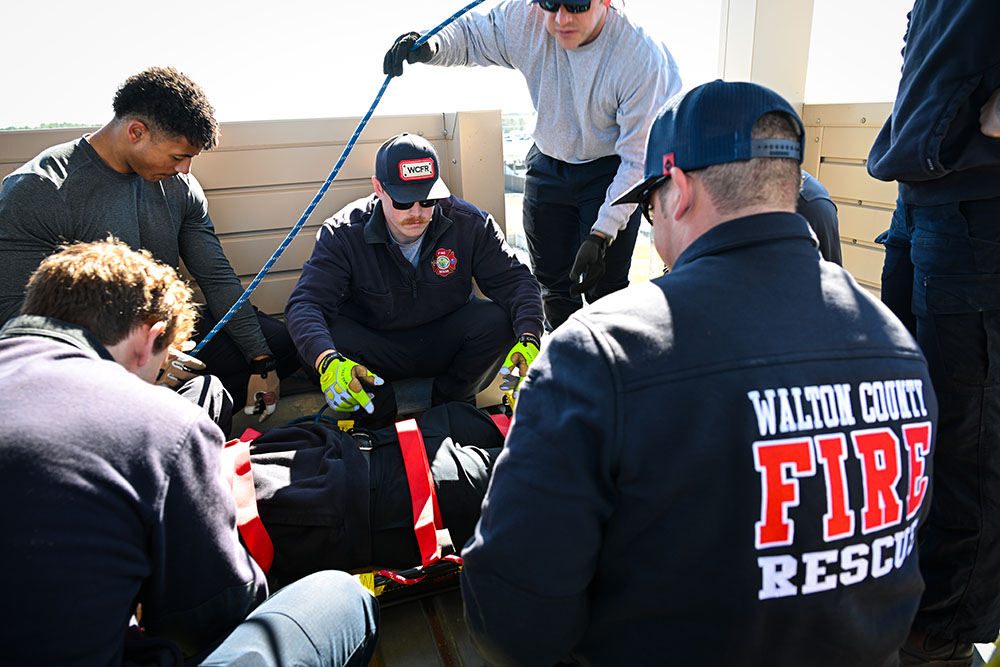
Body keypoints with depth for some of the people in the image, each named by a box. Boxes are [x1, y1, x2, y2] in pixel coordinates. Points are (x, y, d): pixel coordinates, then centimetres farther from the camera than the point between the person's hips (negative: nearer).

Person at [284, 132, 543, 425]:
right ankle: (381, 411, -2)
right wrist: (328, 362, -47)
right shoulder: (343, 233, -18)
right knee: (317, 342, -30)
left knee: (498, 319, -28)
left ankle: (450, 402, 0)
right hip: (377, 351, -1)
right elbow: (304, 303, -25)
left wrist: (528, 341, -35)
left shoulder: (469, 223, -15)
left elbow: (515, 280, -15)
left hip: (446, 344, 1)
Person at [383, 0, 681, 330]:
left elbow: (638, 158, -25)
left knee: (605, 291, -7)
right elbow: (471, 34, -1)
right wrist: (428, 47, -25)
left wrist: (601, 234, -29)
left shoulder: (642, 57, -29)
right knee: (552, 282, 13)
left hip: (612, 171, -4)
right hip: (548, 164, 4)